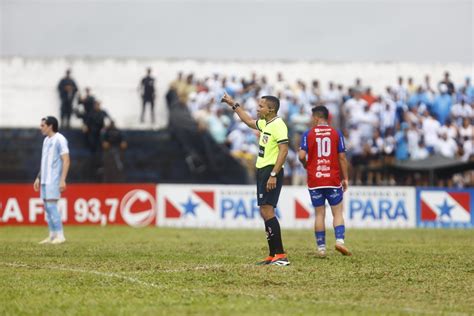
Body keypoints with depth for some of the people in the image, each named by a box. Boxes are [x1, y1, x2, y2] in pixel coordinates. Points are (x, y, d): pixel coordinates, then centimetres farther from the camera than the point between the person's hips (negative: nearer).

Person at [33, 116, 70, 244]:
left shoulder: (59, 140, -10)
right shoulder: (46, 140, 17)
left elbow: (66, 161, -14)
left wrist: (63, 180, -19)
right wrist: (38, 178, 21)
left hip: (54, 180, -8)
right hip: (45, 180, 8)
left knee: (51, 206, -13)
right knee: (47, 207, 7)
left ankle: (60, 236, -10)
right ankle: (52, 236, 10)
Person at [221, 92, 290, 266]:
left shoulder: (278, 125, -14)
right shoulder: (265, 123, 15)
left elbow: (284, 151, -22)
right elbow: (249, 122, 36)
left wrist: (273, 175, -26)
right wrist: (234, 105, 38)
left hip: (271, 172, -10)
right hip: (263, 171, 10)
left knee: (267, 210, -15)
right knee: (265, 212, 9)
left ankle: (280, 255, -17)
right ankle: (273, 255, 12)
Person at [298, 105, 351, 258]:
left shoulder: (308, 134, -1)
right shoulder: (336, 134, 2)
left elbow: (302, 155, -9)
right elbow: (342, 157, 1)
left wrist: (306, 166, 12)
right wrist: (345, 178, 6)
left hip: (315, 181, 0)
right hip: (333, 180, 0)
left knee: (319, 214, 5)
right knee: (337, 212, 5)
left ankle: (321, 248, 3)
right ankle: (340, 240, -15)